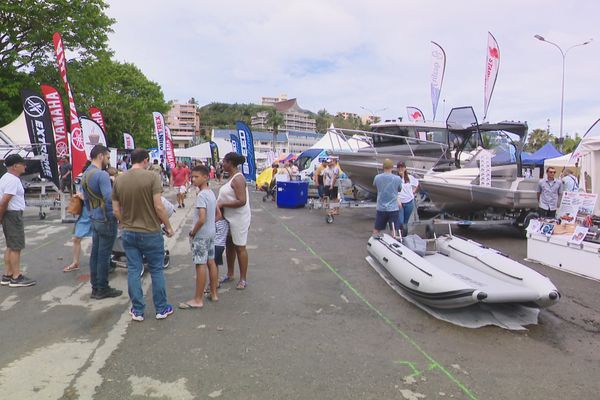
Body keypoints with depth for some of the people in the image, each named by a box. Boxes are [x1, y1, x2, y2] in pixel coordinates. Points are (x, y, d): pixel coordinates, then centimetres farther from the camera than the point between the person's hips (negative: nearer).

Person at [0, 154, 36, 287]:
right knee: (16, 247, -5)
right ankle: (16, 278, 0)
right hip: (13, 215, -10)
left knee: (11, 246, 15)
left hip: (11, 214, 10)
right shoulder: (13, 180, -17)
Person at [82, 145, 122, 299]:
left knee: (95, 253, 13)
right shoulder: (102, 174, -18)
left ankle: (95, 287, 22)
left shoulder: (85, 175, 13)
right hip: (106, 220, -9)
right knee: (104, 256, 0)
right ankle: (102, 289, 9)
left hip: (94, 219, 9)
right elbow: (109, 198, -26)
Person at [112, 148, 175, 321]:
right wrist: (168, 226, -4)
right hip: (150, 232, -4)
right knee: (156, 270, 9)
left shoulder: (118, 180, 1)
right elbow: (159, 206, -17)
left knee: (133, 271, 11)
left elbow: (116, 210, 3)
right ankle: (161, 309, 19)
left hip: (128, 233, 4)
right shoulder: (152, 177, -14)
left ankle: (137, 311, 19)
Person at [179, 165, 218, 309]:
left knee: (200, 265, -4)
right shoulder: (211, 193, 9)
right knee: (211, 262, 15)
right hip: (211, 233, 9)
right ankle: (213, 293, 25)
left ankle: (198, 300, 4)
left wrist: (193, 232, -13)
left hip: (201, 235, -9)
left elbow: (201, 219, -26)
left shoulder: (201, 196, -20)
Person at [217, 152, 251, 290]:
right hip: (229, 218, 10)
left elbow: (241, 201, -27)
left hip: (239, 219, -10)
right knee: (229, 245, 18)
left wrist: (222, 204, -22)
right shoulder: (232, 177, 10)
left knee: (239, 248, 0)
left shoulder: (238, 179, -20)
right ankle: (230, 274, 33)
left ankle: (243, 279, 12)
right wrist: (220, 202, 7)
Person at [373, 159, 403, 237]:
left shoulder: (377, 177, -6)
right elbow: (399, 189, 7)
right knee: (394, 231, 5)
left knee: (376, 230, 14)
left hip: (381, 208, 2)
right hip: (393, 208, -2)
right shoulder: (397, 178, -11)